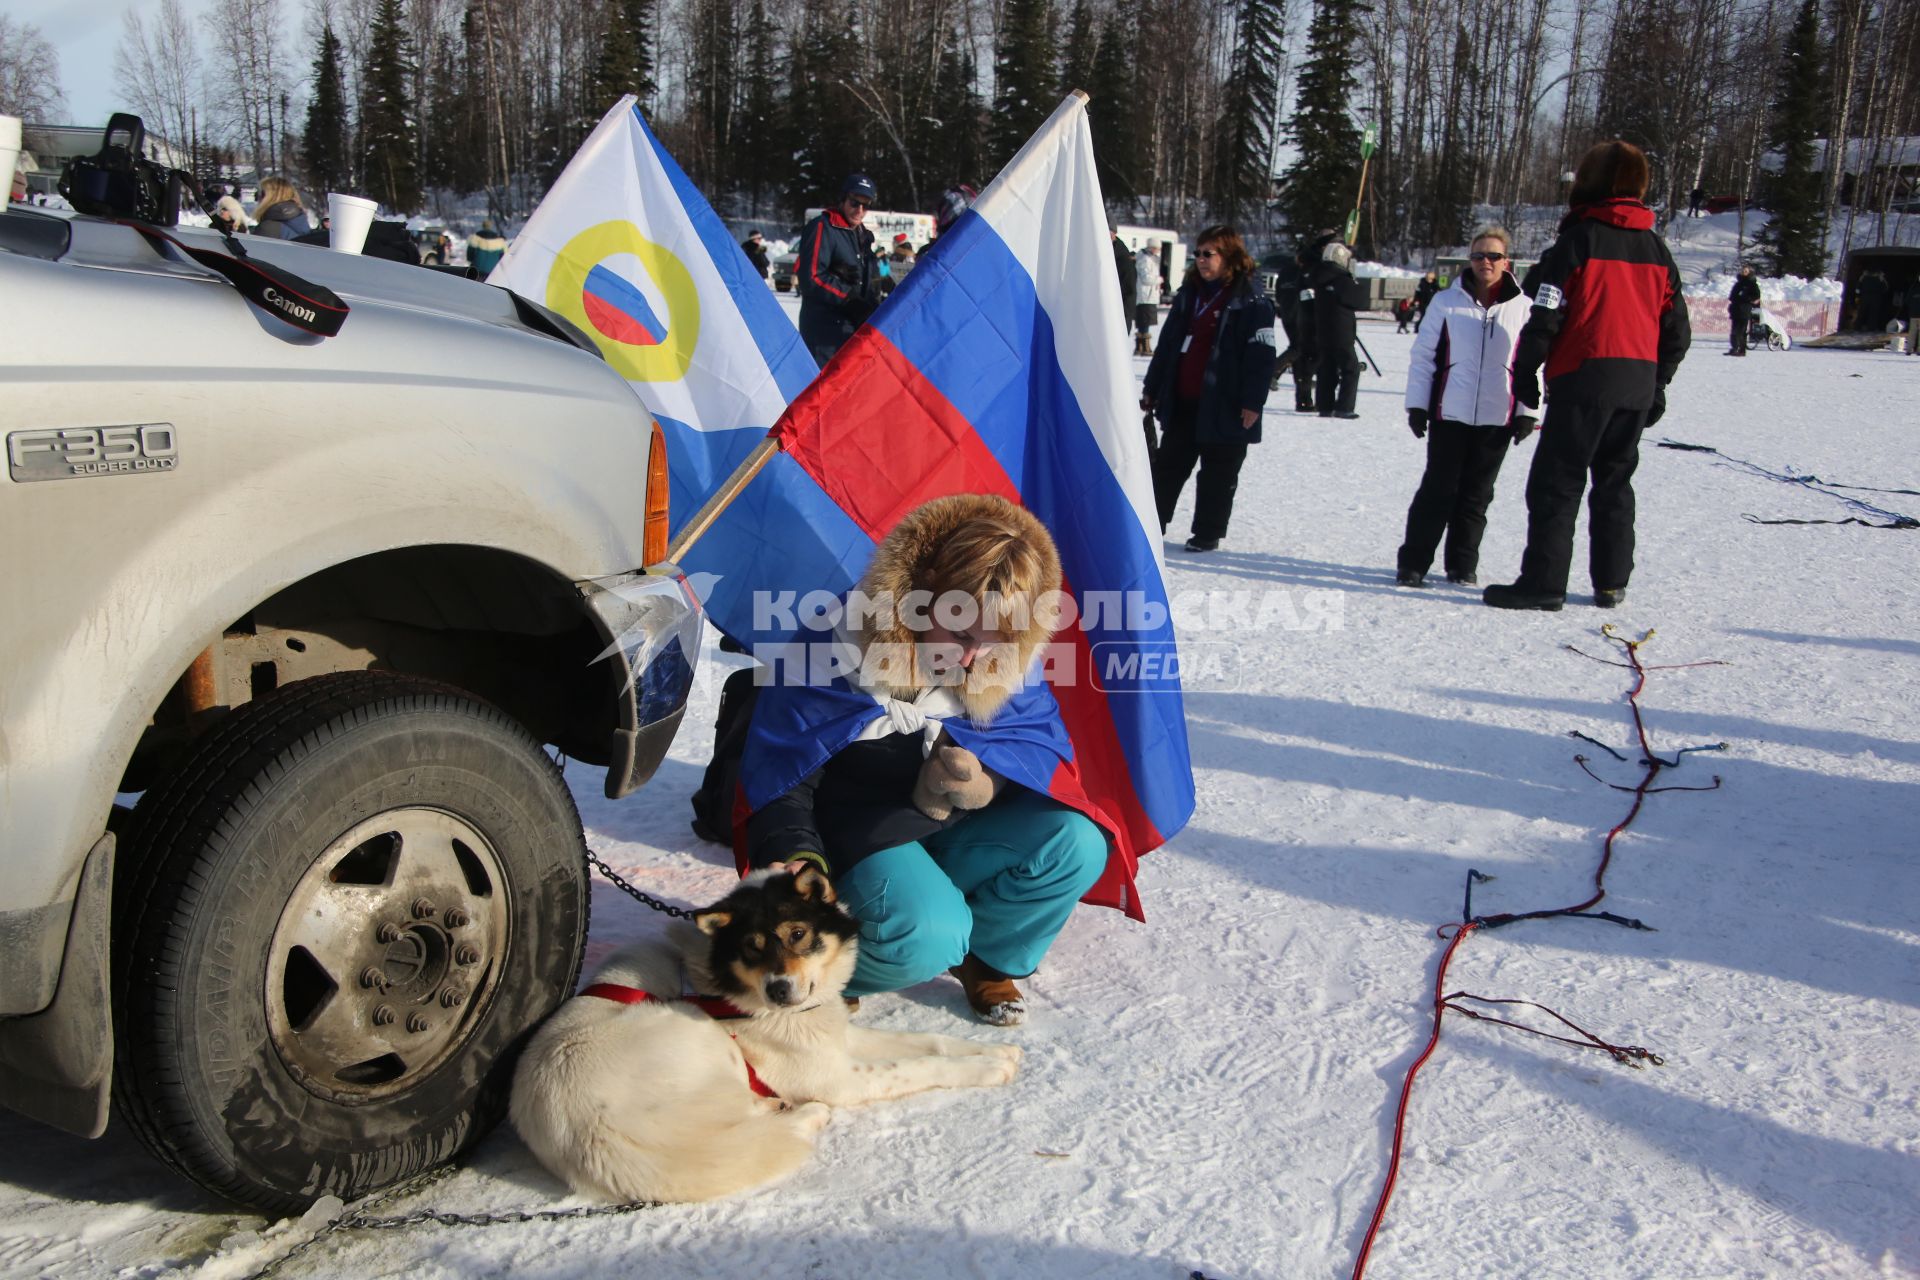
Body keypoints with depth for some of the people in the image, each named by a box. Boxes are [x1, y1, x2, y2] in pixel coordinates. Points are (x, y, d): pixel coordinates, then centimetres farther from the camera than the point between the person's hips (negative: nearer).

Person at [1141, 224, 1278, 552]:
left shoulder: (1251, 303, -8)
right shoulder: (1188, 294, 13)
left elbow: (1261, 356, -12)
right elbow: (1167, 344, 16)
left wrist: (1253, 401, -18)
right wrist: (1151, 387, 16)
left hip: (1223, 408, -6)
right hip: (1181, 402, 6)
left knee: (1218, 475, 5)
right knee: (1167, 465, 12)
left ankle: (1208, 532, 15)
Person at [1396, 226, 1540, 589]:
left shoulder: (1523, 307, 4)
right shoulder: (1447, 301, 0)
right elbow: (1423, 355, 3)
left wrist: (1528, 411, 3)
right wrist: (1417, 404, -1)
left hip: (1498, 419, 2)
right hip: (1449, 414, -2)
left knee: (1477, 495, 9)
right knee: (1437, 490, -1)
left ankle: (1463, 565, 19)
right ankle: (1413, 562, 6)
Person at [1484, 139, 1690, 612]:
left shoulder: (1580, 238, -6)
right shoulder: (1655, 246, 13)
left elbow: (1547, 315, -11)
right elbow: (1676, 327, 16)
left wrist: (1526, 373, -2)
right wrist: (1657, 384, 23)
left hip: (1584, 381, -6)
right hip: (1638, 385, 6)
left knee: (1556, 483, -2)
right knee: (1614, 482, 15)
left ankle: (1543, 583, -5)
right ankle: (1611, 583, 18)